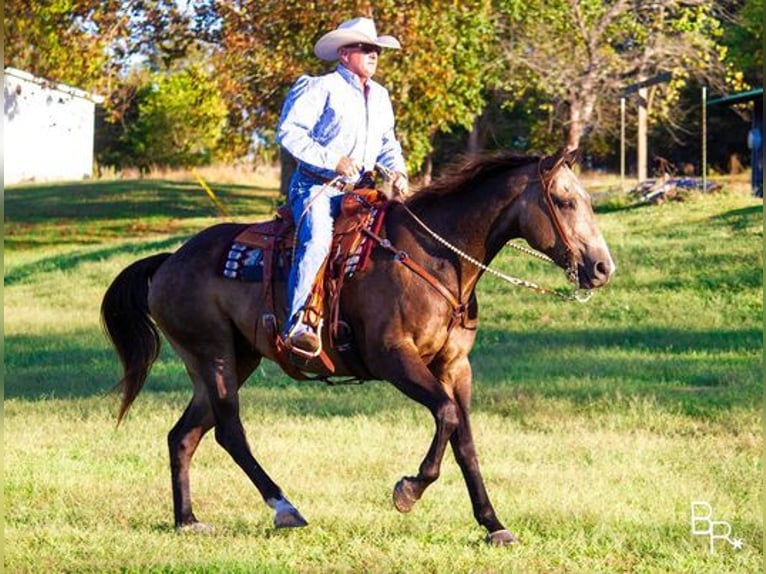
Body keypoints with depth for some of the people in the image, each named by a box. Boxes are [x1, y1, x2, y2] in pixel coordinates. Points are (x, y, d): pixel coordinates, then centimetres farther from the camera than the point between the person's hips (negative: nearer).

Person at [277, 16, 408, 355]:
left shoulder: (380, 96, 19)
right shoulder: (320, 89, -5)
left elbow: (388, 143, 29)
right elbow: (289, 132, -12)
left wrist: (397, 170, 6)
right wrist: (333, 161, -19)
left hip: (359, 191, 7)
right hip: (316, 186, -7)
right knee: (316, 240, -32)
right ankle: (297, 324, -37)